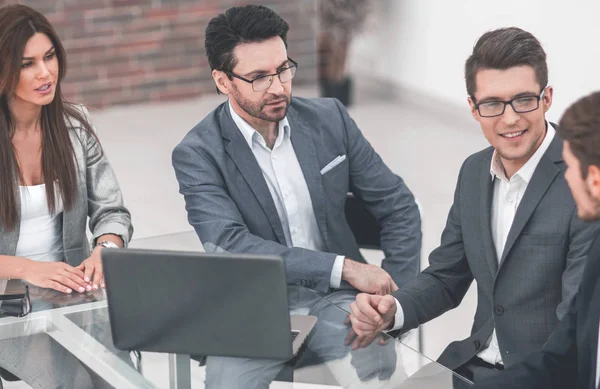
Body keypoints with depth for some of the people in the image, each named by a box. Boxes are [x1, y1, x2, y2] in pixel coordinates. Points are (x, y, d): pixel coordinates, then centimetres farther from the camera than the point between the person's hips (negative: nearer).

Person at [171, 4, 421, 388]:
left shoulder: (329, 118, 3)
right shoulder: (198, 154, -7)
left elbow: (398, 206, 10)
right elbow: (232, 245, -20)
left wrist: (394, 295, -1)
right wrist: (345, 268, -23)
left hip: (335, 297, 2)